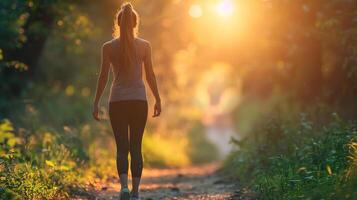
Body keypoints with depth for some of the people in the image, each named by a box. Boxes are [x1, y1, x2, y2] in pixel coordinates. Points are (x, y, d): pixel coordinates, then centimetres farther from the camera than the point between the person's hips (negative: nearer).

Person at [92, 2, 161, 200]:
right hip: (139, 100, 1)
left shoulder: (108, 47, -2)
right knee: (136, 147, 9)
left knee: (122, 147, 3)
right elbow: (150, 76, 2)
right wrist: (157, 99, 12)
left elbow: (103, 77, -1)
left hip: (117, 101, -1)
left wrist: (96, 102, 6)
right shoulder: (144, 46, -1)